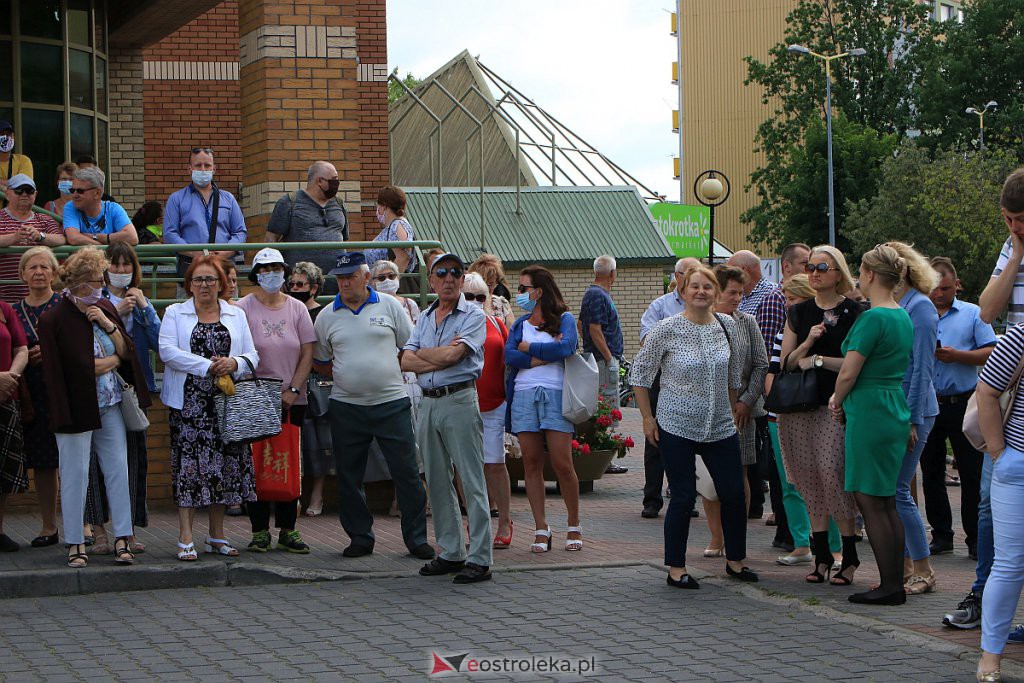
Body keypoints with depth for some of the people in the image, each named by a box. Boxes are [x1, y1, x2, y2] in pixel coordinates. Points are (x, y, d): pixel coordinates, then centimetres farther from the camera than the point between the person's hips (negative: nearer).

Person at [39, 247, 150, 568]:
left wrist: (107, 324, -9)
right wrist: (114, 360, -3)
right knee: (75, 474, 0)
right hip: (77, 406, -6)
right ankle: (75, 544, 8)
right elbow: (82, 367, -15)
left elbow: (126, 351, 5)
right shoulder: (54, 319, -11)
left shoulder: (105, 308, 8)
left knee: (118, 469, 3)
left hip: (110, 405, 6)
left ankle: (123, 539, 8)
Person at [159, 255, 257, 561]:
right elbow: (167, 351, -9)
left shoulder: (236, 315, 15)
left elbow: (252, 356, 10)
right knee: (189, 466, -7)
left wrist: (233, 363, -13)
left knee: (223, 464, 4)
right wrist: (207, 366, -16)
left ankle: (217, 536, 15)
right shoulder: (175, 313, 6)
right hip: (189, 402, -3)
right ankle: (186, 539, -5)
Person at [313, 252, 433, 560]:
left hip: (392, 402, -2)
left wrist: (391, 372, 2)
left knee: (406, 472, -1)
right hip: (346, 406, 2)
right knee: (349, 475, 5)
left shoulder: (389, 306, 3)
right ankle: (359, 536, 17)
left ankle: (416, 537, 7)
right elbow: (319, 362, 14)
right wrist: (346, 376, 3)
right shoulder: (327, 316, 7)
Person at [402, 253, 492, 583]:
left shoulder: (473, 316, -3)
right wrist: (442, 357, -9)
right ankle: (451, 552, 19)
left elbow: (452, 355, -16)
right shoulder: (425, 317, 15)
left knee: (472, 482, -7)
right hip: (428, 403, 7)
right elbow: (406, 362, 4)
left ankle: (479, 559, -7)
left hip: (459, 400, -7)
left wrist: (422, 353, 1)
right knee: (437, 482, 10)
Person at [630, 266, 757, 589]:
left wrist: (732, 409, 14)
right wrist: (648, 418, -3)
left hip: (720, 427, 4)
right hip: (677, 428, -4)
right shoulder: (667, 329, -8)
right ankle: (676, 569, 9)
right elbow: (639, 373, -2)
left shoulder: (728, 326, 3)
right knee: (683, 498, -3)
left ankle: (735, 560, 22)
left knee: (734, 494, 5)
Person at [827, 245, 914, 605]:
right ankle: (896, 584, 14)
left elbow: (848, 373, -14)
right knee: (887, 502, 12)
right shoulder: (904, 316, 12)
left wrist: (837, 402, 5)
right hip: (897, 412, 9)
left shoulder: (873, 317, -16)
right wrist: (842, 399, 13)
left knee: (871, 502, -3)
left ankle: (889, 586, -2)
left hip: (870, 414, -9)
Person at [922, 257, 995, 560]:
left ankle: (975, 538, 4)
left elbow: (991, 353, -3)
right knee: (931, 473, 8)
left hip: (963, 403, -3)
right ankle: (941, 535, 17)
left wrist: (957, 355, -16)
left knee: (972, 475, -2)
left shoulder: (973, 314, 4)